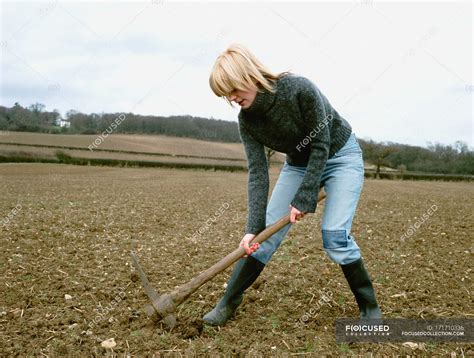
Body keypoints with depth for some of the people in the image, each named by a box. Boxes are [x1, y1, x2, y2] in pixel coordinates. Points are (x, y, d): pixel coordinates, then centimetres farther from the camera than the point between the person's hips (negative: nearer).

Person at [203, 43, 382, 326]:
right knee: (268, 231, -3)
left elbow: (321, 147, -25)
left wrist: (303, 200, -24)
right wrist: (253, 227, -26)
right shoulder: (247, 120, -16)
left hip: (341, 155, -4)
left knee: (335, 234, -18)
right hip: (299, 163, 5)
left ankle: (370, 307, 3)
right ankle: (229, 302, 8)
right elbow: (258, 173, -19)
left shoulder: (300, 89, -32)